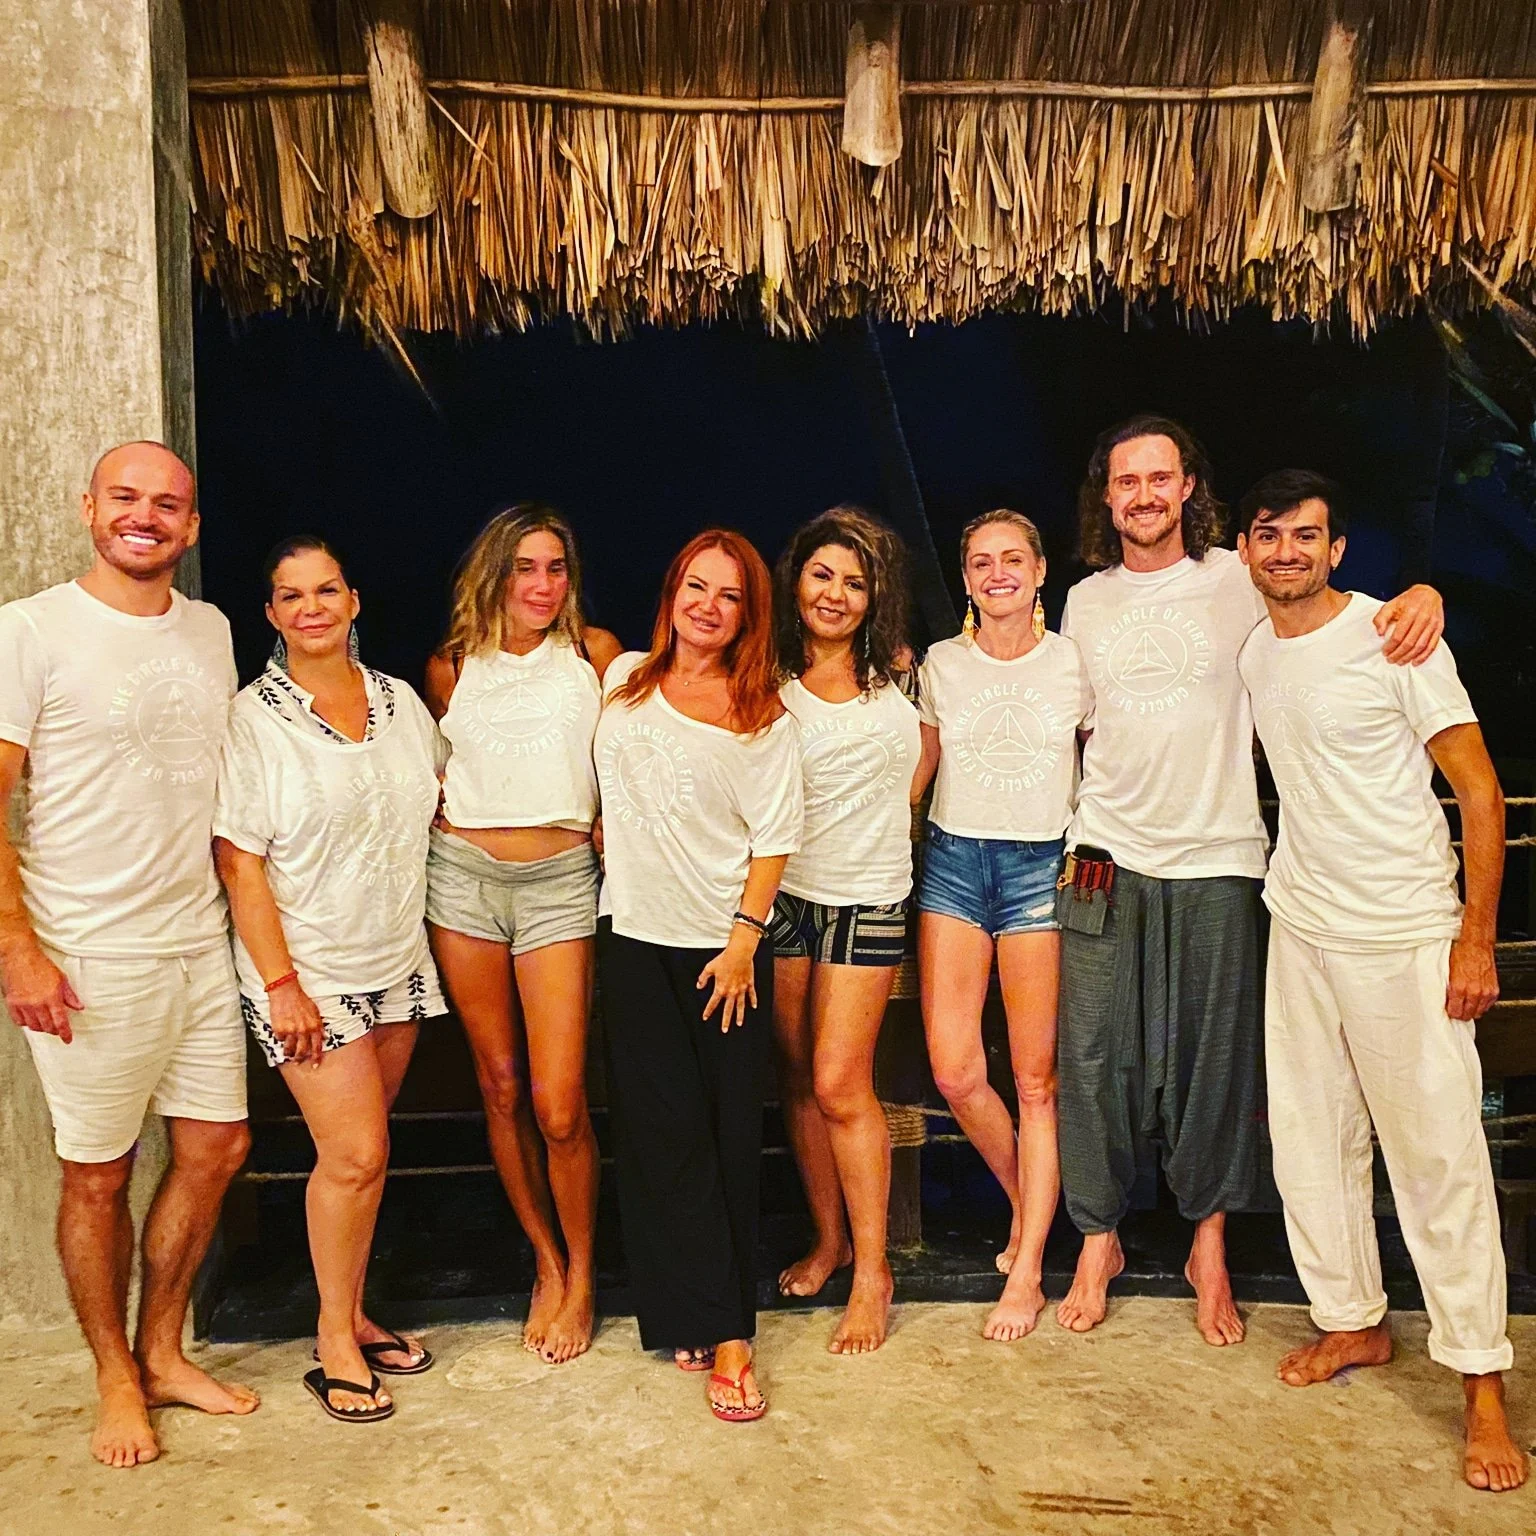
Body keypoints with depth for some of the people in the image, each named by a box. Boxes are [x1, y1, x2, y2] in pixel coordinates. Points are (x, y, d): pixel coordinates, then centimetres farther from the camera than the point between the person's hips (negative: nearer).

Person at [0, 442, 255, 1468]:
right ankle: (117, 1379, 27)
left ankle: (162, 1352, 32)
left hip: (203, 948, 6)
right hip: (90, 961, -5)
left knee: (217, 1150, 12)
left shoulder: (212, 631, 10)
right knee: (97, 1177, 6)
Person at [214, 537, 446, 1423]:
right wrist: (280, 983, -16)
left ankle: (355, 1312, 30)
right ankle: (335, 1340, 16)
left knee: (362, 1149, 12)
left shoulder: (401, 701, 6)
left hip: (399, 962, 5)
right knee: (355, 1153, -5)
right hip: (309, 970, -5)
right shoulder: (251, 719, -9)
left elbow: (437, 804, 19)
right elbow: (238, 861, -11)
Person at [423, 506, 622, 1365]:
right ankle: (546, 1262, 27)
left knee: (558, 1105, -6)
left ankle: (581, 1275, 17)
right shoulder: (451, 668, 9)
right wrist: (456, 804, 5)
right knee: (500, 1085, 9)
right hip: (464, 875, 2)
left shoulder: (595, 653, 5)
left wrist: (610, 824, 2)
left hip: (559, 881, -2)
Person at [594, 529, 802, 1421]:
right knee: (663, 1131, 0)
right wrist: (608, 842, 10)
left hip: (725, 946, -2)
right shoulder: (624, 682, 9)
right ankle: (718, 1328, 11)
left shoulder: (763, 714, -1)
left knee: (730, 1137, 2)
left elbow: (774, 838, -4)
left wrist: (743, 939, -10)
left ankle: (719, 1325, 15)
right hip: (635, 939, 2)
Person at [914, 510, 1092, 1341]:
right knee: (954, 1071, -4)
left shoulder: (1074, 663, 2)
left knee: (1035, 1078, 0)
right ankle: (1026, 1204, 25)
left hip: (1041, 866, -2)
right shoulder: (940, 664, 7)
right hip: (953, 861, 2)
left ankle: (1027, 1270, 13)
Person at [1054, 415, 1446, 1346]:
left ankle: (1210, 1248, 24)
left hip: (1217, 860, -2)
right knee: (1093, 1056, 3)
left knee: (1214, 1059, 6)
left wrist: (1421, 594, -16)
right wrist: (1078, 830, 11)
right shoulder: (1085, 602, 11)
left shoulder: (1241, 580, 1)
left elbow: (1341, 611, 6)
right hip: (1106, 860, 2)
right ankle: (1098, 1240, 21)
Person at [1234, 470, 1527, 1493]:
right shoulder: (1249, 652, 7)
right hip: (1299, 929, 6)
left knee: (1439, 1155, -1)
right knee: (1310, 1139, 12)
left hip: (1404, 937, -6)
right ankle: (1355, 1321, 30)